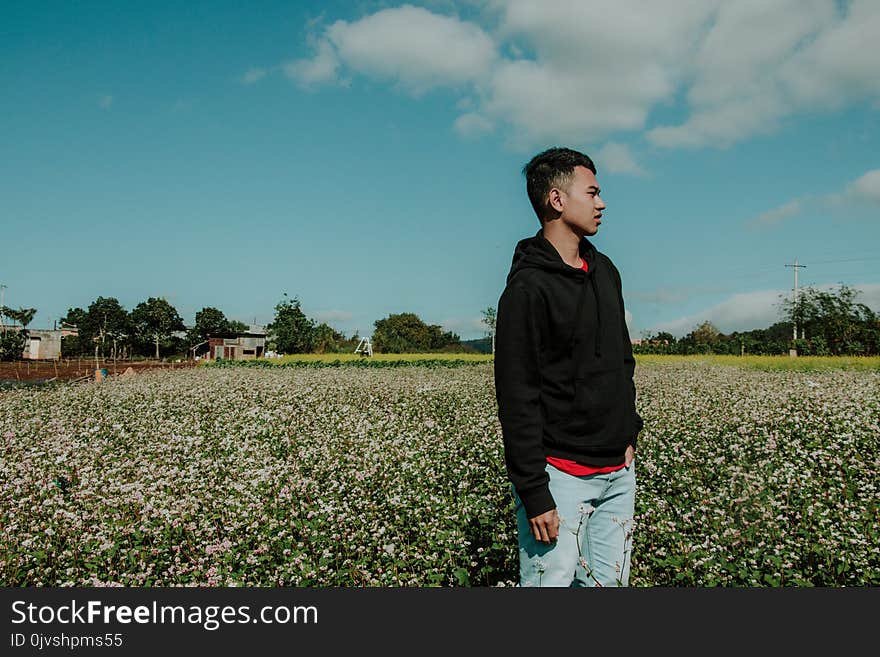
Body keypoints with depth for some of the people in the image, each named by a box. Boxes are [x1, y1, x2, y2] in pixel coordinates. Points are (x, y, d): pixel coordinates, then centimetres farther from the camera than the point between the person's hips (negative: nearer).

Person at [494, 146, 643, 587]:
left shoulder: (605, 271, 12)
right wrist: (534, 494, -19)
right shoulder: (528, 287, -14)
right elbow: (517, 398, -18)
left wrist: (629, 432, 15)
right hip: (560, 473, -8)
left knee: (609, 581, 14)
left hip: (617, 471, 8)